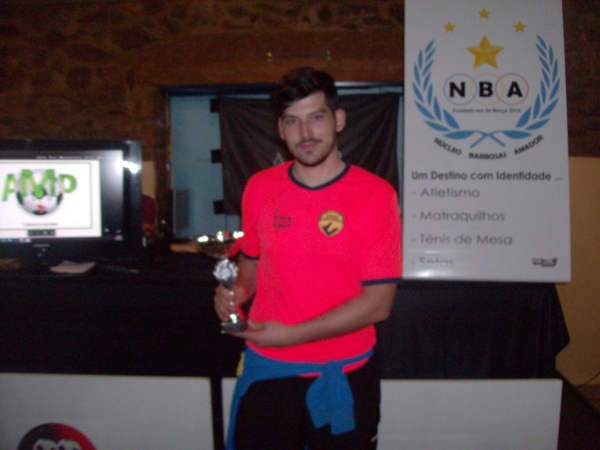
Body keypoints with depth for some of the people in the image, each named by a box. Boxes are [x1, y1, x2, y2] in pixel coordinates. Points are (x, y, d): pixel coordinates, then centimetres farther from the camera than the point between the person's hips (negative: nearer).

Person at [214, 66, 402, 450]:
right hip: (266, 370, 3)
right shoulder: (260, 188, 1)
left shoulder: (375, 195, -11)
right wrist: (238, 291, -5)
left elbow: (378, 302, -14)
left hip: (342, 375, -2)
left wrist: (291, 334, -17)